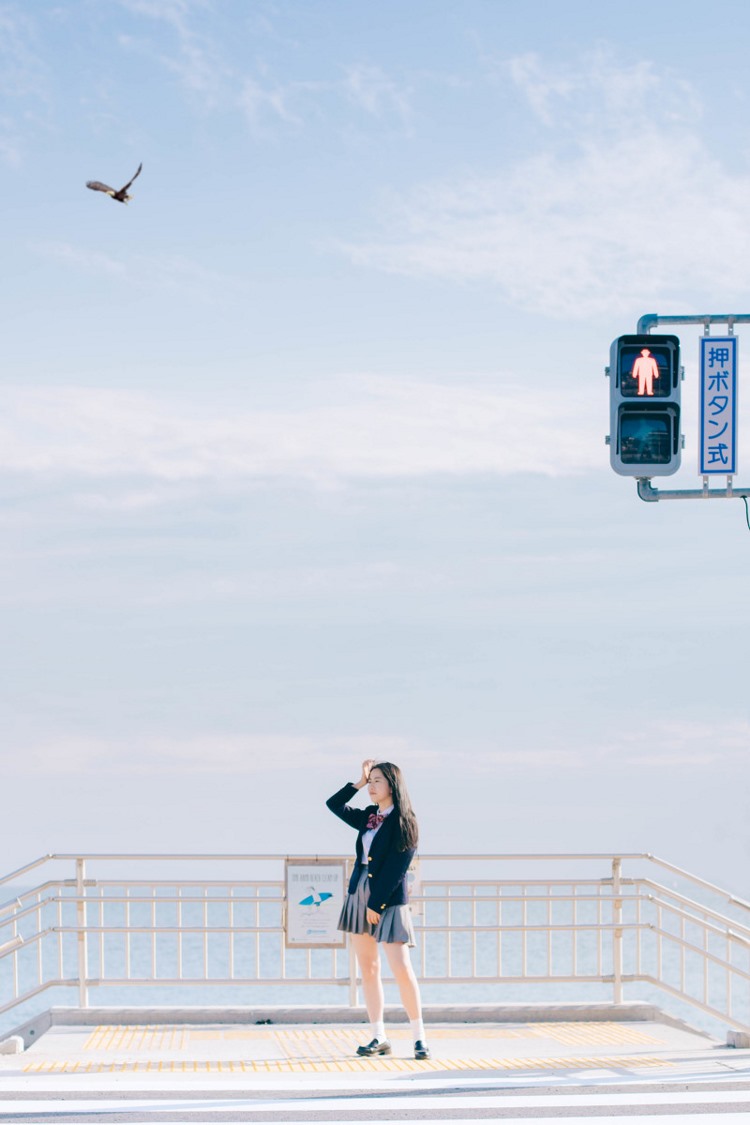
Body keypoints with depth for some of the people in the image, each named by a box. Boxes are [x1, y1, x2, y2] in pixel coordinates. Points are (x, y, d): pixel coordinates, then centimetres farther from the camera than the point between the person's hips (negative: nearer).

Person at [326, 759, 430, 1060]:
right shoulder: (368, 818, 12)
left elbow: (397, 869, -13)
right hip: (359, 898, 7)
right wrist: (360, 781, 11)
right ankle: (379, 1038, 8)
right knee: (367, 969, 5)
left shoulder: (404, 823, -8)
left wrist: (377, 904, -15)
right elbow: (334, 804, 20)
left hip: (388, 901, -7)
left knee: (401, 968, -12)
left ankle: (419, 1038, -5)